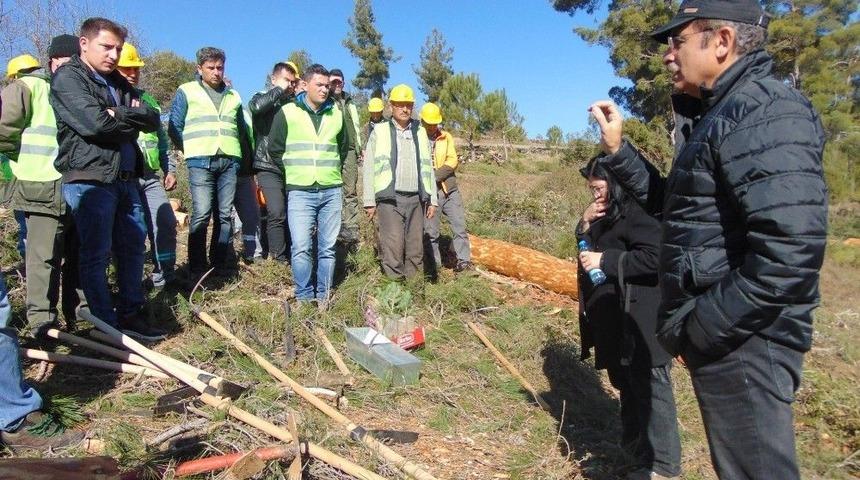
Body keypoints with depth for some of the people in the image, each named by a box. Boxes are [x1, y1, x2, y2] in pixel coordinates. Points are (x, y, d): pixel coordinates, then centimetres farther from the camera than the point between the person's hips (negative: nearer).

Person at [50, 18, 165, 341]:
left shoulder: (119, 83, 19)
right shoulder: (67, 78, -3)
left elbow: (152, 119, 7)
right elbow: (95, 123, -19)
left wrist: (119, 115, -10)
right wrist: (132, 120, -3)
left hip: (126, 178, 8)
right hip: (90, 179, -7)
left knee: (133, 247, 10)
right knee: (96, 255, -3)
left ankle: (131, 315, 21)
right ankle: (107, 327, 4)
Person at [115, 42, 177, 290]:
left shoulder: (147, 99, 20)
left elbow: (161, 138, 22)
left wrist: (169, 169, 17)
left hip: (150, 176, 5)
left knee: (166, 223, 0)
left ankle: (164, 278, 12)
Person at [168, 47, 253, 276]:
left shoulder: (233, 96, 21)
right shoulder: (186, 91, 10)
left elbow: (242, 130, 24)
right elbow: (174, 127, 7)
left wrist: (245, 156, 16)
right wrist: (190, 149, 3)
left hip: (229, 161, 4)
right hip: (200, 161, -4)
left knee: (225, 214, 3)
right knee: (201, 213, -11)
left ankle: (221, 264, 10)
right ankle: (197, 267, -3)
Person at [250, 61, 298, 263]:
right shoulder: (262, 97, 5)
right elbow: (255, 106, -20)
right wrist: (279, 90, -10)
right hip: (269, 166, -4)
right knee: (277, 214, -12)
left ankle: (290, 257, 16)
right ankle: (279, 261, -6)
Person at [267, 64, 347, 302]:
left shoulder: (336, 114, 11)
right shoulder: (287, 112, 2)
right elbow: (275, 149, 8)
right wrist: (296, 169, 9)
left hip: (332, 191, 3)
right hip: (300, 191, -3)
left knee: (328, 247, 5)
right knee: (301, 248, -9)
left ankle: (324, 296, 16)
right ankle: (304, 297, 5)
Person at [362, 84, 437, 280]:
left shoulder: (420, 132, 16)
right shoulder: (379, 131, 6)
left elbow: (428, 167, 18)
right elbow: (369, 168, 2)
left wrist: (432, 199, 13)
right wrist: (369, 201, -4)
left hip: (415, 199, 4)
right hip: (390, 199, -4)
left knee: (416, 249, 6)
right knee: (393, 249, -8)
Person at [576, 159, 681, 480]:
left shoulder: (638, 211, -15)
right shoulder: (607, 214, 14)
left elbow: (655, 257, -24)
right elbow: (591, 249, 17)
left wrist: (605, 260, -22)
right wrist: (586, 224, 0)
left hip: (642, 319, -10)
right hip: (615, 318, 10)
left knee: (649, 386, -2)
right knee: (625, 382, 19)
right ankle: (634, 448, 35)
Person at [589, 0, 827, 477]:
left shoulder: (763, 109, -18)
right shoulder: (721, 112, 15)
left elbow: (791, 252, -28)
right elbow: (673, 204, 21)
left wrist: (701, 329, -20)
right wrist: (617, 150, 12)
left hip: (737, 340, -10)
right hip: (718, 334, 10)